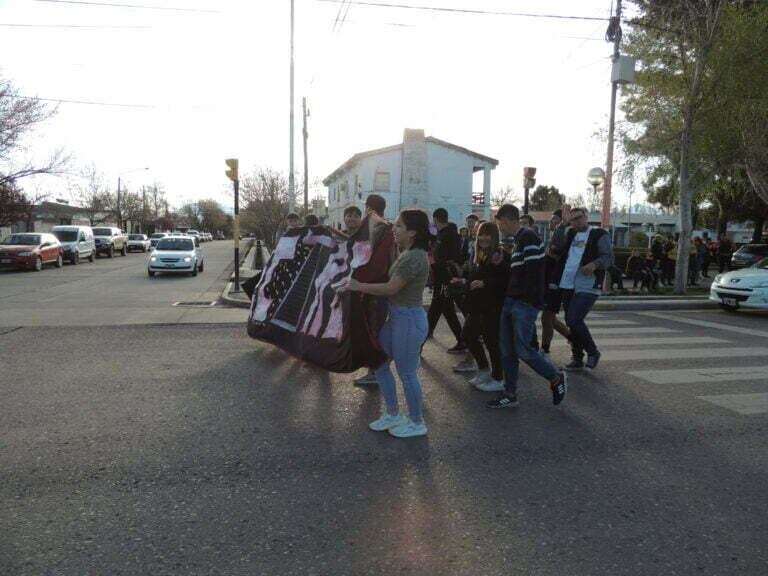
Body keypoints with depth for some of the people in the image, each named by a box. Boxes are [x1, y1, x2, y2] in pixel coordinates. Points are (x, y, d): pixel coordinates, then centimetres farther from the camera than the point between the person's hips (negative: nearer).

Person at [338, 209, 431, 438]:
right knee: (379, 363, 15)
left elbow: (390, 288, -21)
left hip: (409, 319, -10)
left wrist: (358, 286, -12)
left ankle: (417, 422, 22)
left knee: (407, 373, 3)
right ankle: (392, 414, 29)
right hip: (396, 316, 10)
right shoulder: (406, 253, 10)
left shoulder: (414, 257, -21)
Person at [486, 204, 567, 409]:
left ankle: (556, 379, 16)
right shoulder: (519, 240, 18)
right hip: (511, 301, 10)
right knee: (507, 350, 9)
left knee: (523, 349, -7)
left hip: (525, 304, -10)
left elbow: (533, 272, -20)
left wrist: (529, 299, -15)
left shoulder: (529, 238, -14)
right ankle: (510, 394, 17)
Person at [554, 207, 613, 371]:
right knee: (570, 322, 10)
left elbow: (609, 257, -10)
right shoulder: (571, 234, 17)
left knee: (574, 320, -15)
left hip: (588, 287, -7)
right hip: (568, 286, 7)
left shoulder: (599, 235, -1)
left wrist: (595, 264, -26)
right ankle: (577, 359, 23)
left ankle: (593, 352, 7)